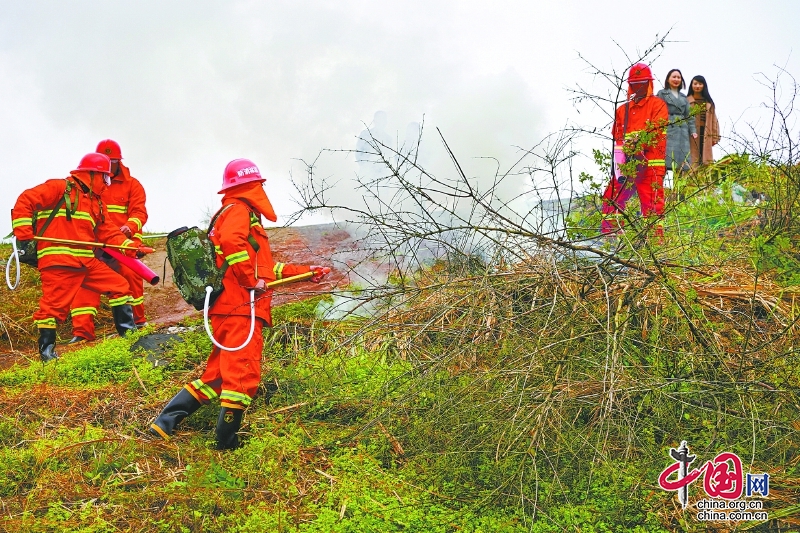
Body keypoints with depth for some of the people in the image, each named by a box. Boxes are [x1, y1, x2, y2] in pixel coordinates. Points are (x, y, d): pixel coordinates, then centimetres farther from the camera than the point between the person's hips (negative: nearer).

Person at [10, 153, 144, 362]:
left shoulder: (96, 202, 22)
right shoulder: (59, 188, -2)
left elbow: (109, 233, 19)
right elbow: (25, 202, -8)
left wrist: (130, 246, 3)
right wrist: (24, 236, -14)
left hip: (88, 261, 8)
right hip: (58, 260, -8)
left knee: (120, 286, 8)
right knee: (54, 305, -7)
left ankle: (127, 331, 17)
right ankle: (46, 350, 6)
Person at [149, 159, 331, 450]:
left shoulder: (238, 213, 28)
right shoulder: (239, 210, -4)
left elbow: (265, 267, 30)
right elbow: (232, 242, -28)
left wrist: (305, 271, 28)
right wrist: (252, 281, -20)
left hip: (229, 307, 10)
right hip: (241, 308, -10)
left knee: (217, 375, 12)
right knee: (243, 375, -7)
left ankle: (165, 422, 12)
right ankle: (226, 443, -1)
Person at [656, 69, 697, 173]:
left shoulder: (683, 97, 23)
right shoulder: (662, 94, 7)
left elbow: (688, 115, 20)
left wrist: (692, 131, 8)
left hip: (682, 131, 5)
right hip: (668, 130, -5)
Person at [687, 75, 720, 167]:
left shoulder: (709, 102, 16)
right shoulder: (687, 101, 3)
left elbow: (713, 119, 15)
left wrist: (715, 136, 8)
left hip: (705, 133, 4)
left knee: (706, 159, 1)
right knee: (692, 161, -7)